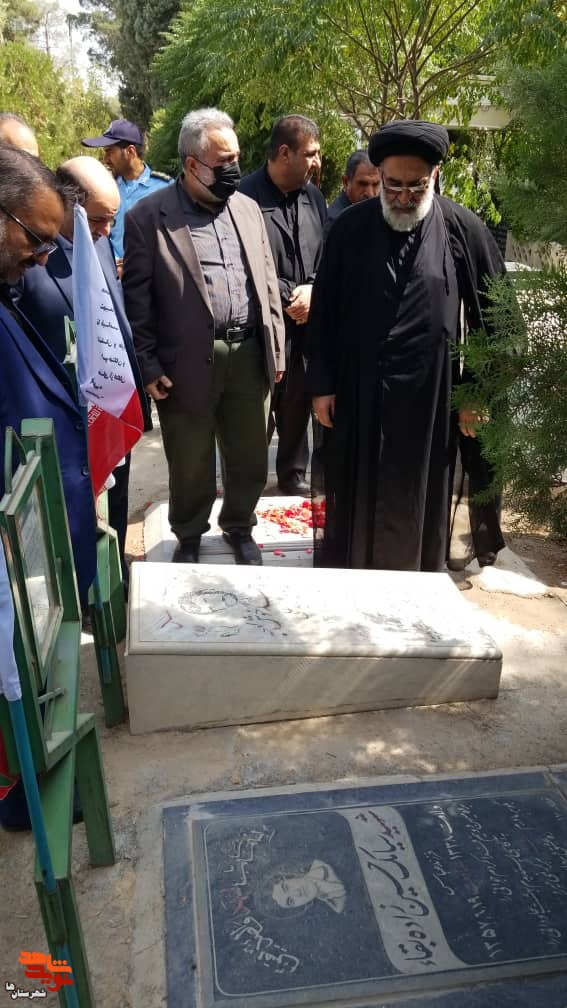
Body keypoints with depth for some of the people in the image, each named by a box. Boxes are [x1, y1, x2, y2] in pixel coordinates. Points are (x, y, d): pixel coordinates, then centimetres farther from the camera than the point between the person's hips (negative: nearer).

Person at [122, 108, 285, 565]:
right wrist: (148, 365, -9)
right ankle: (189, 536, 34)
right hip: (187, 363, -4)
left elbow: (267, 283, 13)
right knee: (190, 465, 11)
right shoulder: (148, 216, -5)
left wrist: (275, 348, 9)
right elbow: (137, 298, -6)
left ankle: (239, 527, 37)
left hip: (248, 355, 4)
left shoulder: (248, 208, 10)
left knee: (250, 459, 14)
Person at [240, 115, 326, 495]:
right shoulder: (246, 196, -12)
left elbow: (328, 255, 11)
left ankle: (294, 474, 31)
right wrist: (287, 299, -10)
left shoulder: (314, 196, 11)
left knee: (298, 402, 14)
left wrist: (313, 290, -8)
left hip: (306, 320, 6)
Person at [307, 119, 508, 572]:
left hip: (427, 394, -1)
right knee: (353, 497, 12)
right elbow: (323, 311, 3)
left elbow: (493, 316, 1)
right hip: (356, 391, 1)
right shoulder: (350, 228, -1)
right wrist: (321, 384, 0)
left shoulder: (464, 230, -4)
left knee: (417, 502, 11)